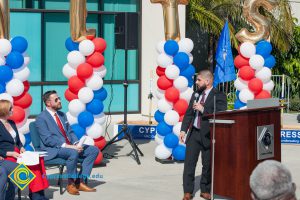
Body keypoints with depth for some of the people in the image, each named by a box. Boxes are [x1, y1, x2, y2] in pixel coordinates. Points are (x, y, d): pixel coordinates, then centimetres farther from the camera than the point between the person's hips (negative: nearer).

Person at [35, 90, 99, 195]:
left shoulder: (62, 115, 18)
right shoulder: (41, 118, -7)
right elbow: (48, 139, -16)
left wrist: (76, 143, -4)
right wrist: (66, 145, -26)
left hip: (70, 146, 8)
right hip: (53, 149, -8)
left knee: (94, 150, -7)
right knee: (73, 153, -37)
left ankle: (80, 181, -11)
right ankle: (70, 183, -18)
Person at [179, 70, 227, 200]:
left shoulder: (218, 96, -8)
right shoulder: (196, 94, 12)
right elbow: (189, 113, 15)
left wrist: (203, 109, -20)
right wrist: (183, 129, 7)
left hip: (208, 135, -5)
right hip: (193, 133, 5)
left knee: (207, 165, 6)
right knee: (189, 163, 2)